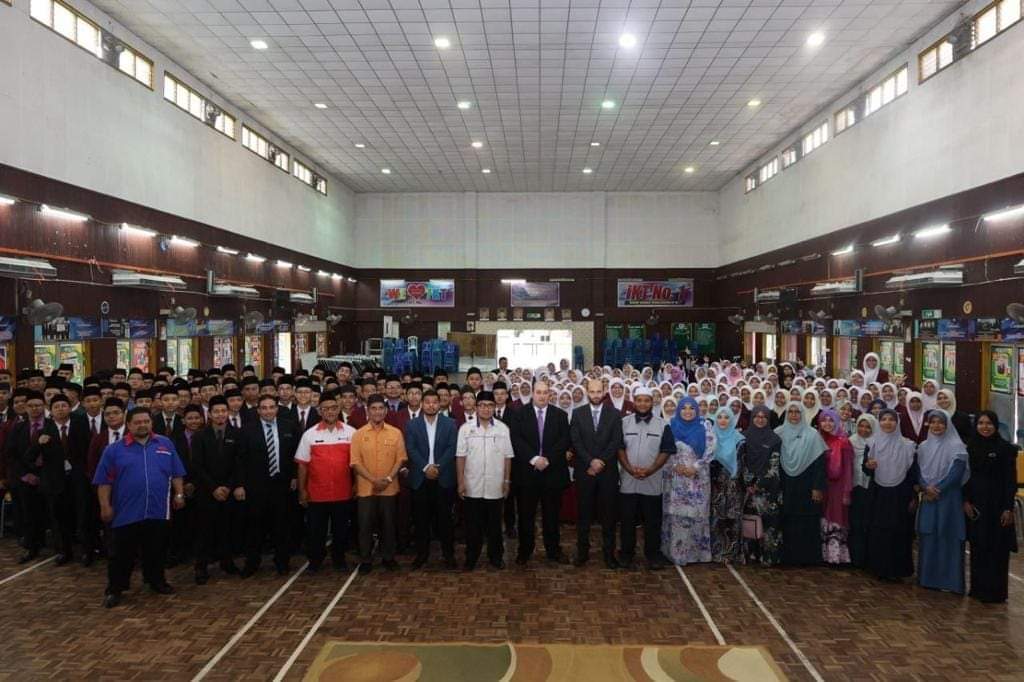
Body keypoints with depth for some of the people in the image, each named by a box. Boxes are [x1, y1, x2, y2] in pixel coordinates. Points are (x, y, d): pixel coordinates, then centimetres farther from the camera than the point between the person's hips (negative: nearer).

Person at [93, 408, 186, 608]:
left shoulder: (165, 444, 6)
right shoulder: (114, 449, 0)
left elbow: (176, 474, 10)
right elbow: (104, 481, 0)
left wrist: (179, 494, 3)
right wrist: (105, 506, -4)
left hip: (158, 511, 2)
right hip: (126, 513, -2)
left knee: (156, 551, 13)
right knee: (121, 554, 5)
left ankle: (156, 581, 29)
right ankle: (114, 589, 18)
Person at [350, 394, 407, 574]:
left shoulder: (396, 433, 0)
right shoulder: (359, 434, -2)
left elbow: (400, 459, 0)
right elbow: (356, 462, -5)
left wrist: (388, 479, -13)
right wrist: (373, 480, -15)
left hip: (389, 488, 1)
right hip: (366, 488, -1)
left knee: (388, 524, 9)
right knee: (365, 524, 4)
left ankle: (388, 557, 24)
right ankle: (365, 559, 18)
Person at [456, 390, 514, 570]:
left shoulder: (503, 429, 0)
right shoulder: (466, 429, -2)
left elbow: (507, 457, 4)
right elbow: (460, 456, -2)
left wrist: (507, 481, 2)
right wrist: (461, 482, -6)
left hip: (495, 487, 1)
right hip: (472, 487, -1)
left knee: (495, 525, 11)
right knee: (473, 525, 9)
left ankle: (496, 556, 26)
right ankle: (471, 558, 22)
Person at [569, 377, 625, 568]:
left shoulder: (615, 414, 4)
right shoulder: (577, 413, 4)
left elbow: (616, 442, -3)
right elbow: (576, 441, -3)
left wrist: (601, 462, -12)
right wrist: (590, 461, -13)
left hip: (608, 472, 0)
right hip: (584, 471, 0)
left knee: (608, 514, 5)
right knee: (583, 513, 6)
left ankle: (609, 553, 14)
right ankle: (582, 552, 15)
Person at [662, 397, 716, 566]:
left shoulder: (705, 425, 0)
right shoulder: (671, 425, 4)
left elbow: (710, 450, -4)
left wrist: (695, 468, -10)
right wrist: (675, 466, -9)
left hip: (698, 476, -1)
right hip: (675, 476, 1)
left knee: (696, 513, 1)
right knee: (676, 513, 1)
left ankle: (697, 550, 12)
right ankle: (676, 550, 10)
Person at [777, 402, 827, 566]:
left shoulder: (812, 434, -4)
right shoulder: (779, 433, 2)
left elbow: (819, 463, -5)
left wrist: (817, 488, -10)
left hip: (806, 487, -2)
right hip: (786, 487, 2)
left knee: (807, 523, 2)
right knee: (787, 522, 6)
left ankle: (807, 557, 13)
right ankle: (788, 556, 15)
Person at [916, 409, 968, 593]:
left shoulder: (956, 446, -4)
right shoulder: (923, 447, 10)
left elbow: (956, 472, -11)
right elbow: (918, 471, 9)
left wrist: (937, 489, -13)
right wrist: (926, 487, -9)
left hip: (949, 498, -4)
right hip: (928, 498, 4)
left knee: (948, 537, -3)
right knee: (928, 537, 6)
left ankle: (950, 580, 5)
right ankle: (928, 577, 14)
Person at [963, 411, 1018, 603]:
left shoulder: (1005, 448, -4)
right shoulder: (971, 448, 7)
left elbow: (1011, 480, -6)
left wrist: (1008, 508, -11)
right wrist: (966, 501, -1)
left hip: (997, 505, -4)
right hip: (975, 504, 4)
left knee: (997, 548, 0)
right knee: (977, 547, 8)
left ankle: (995, 591, 8)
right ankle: (978, 588, 18)